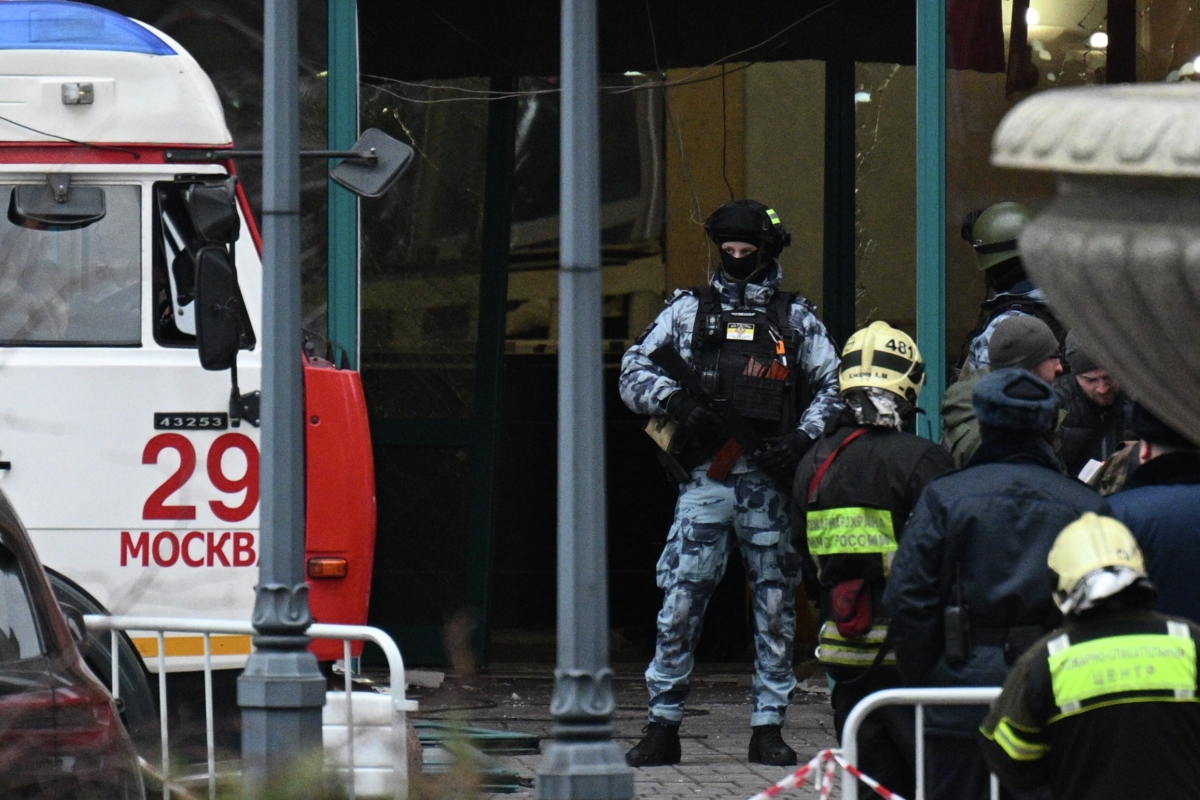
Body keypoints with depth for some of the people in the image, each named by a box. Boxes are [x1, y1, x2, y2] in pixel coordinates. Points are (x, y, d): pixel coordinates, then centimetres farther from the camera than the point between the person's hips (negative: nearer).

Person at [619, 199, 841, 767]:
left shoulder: (797, 319, 12)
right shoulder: (688, 310, 12)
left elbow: (833, 385, 12)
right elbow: (634, 373, 8)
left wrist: (803, 437, -5)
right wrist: (676, 402, -10)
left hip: (769, 480, 1)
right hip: (705, 479, -1)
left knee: (776, 605, 3)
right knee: (679, 602, -6)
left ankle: (769, 726, 9)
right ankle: (662, 725, 0)